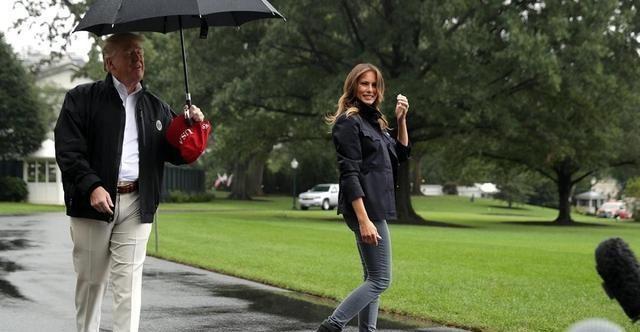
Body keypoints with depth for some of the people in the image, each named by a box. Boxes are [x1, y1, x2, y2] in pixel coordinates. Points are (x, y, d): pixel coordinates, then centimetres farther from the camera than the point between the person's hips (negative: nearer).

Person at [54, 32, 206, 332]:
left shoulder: (156, 107, 15)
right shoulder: (82, 99, 3)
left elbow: (176, 155, 13)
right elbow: (67, 149, -6)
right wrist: (92, 186, -19)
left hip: (137, 204, 2)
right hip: (93, 203, -2)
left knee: (128, 281, 0)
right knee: (90, 279, 7)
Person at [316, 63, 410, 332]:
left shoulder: (373, 120, 15)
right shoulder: (349, 121, -11)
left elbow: (400, 156, 23)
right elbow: (349, 174, -19)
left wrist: (401, 121, 10)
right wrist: (363, 219, -25)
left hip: (375, 207, 9)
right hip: (365, 208, -9)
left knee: (373, 278, 10)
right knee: (380, 279, -8)